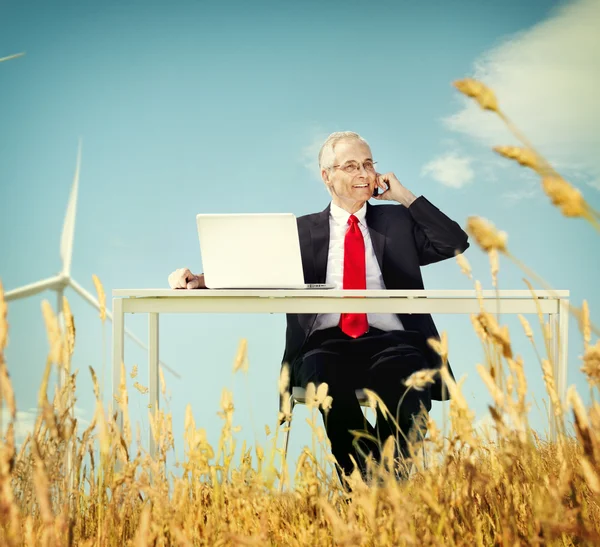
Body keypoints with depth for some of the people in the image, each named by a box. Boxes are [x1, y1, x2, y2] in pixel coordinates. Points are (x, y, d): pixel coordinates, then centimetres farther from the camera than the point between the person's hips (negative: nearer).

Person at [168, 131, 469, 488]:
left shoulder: (397, 221, 24)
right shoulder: (302, 230, 22)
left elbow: (456, 242, 11)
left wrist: (405, 197, 12)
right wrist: (202, 281, -7)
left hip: (388, 341, 1)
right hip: (326, 343, 0)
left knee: (409, 379, -35)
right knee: (328, 380, -37)